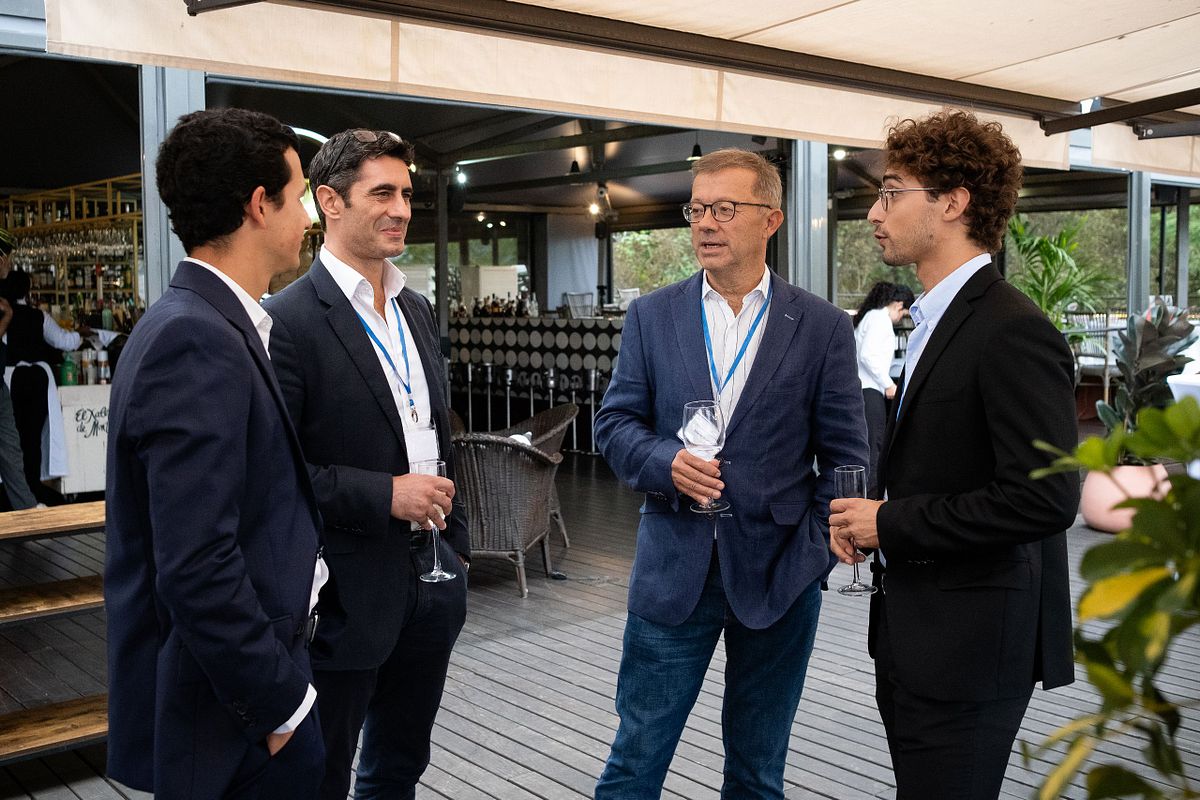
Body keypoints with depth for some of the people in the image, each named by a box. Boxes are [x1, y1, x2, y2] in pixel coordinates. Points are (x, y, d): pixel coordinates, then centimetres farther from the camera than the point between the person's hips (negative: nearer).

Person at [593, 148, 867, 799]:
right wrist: (664, 463, -16)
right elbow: (615, 423, 4)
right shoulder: (651, 316, 4)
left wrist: (817, 550, -9)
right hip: (673, 569, 1)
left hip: (777, 574, 0)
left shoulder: (823, 327, 0)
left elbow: (843, 456, 0)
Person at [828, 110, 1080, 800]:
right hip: (916, 634, 9)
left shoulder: (1014, 333, -19)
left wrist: (891, 524, -18)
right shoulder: (941, 321, 12)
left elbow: (1044, 499, -26)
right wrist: (867, 515, 1)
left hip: (970, 645, -9)